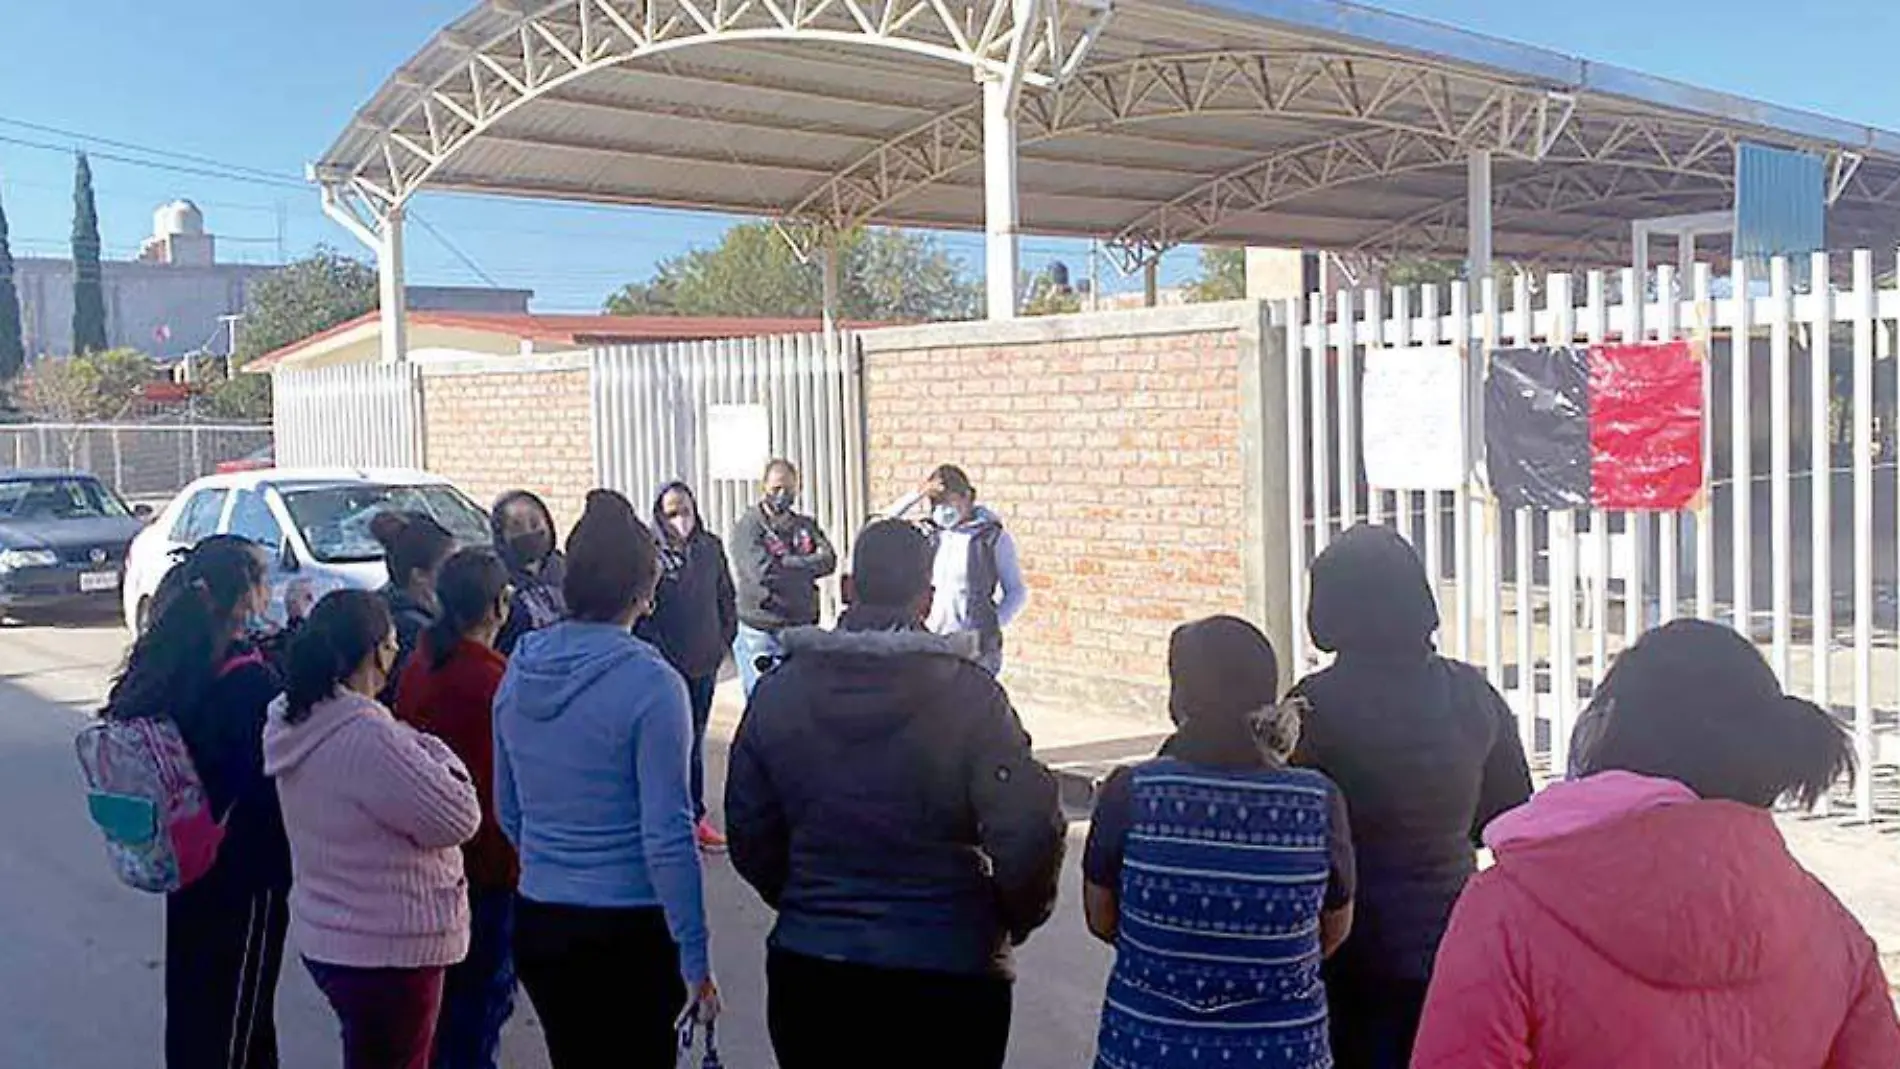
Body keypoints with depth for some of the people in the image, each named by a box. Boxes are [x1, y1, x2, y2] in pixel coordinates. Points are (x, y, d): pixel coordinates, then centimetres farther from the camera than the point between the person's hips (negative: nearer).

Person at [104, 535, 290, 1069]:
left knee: (192, 999, 22)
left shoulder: (163, 666, -1)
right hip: (246, 875, -7)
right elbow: (275, 780, -22)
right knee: (235, 1017, 6)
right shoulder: (251, 682, -24)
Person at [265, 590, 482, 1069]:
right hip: (387, 950, -9)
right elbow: (457, 818, -22)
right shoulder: (367, 737, -28)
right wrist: (432, 752, -7)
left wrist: (410, 747, -2)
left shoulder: (295, 721, 3)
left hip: (327, 937, 9)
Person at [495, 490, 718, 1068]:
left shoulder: (520, 672, 2)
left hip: (537, 920, 6)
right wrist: (695, 958, -11)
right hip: (627, 929, -6)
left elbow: (508, 811, 13)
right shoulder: (649, 683, -17)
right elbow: (668, 836, -18)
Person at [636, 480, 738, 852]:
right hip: (664, 667, -5)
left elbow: (726, 599, 14)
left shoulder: (711, 548, 5)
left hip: (704, 663, 5)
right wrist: (657, 654, -13)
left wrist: (724, 640, 6)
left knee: (695, 739, 14)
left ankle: (696, 815, 23)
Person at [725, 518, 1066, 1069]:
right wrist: (1010, 920, 1)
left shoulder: (779, 689, -1)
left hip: (808, 966, 3)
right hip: (947, 970, -3)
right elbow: (1030, 832, -17)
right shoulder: (966, 692, -12)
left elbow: (749, 834, 5)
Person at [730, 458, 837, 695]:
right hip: (761, 634, -4)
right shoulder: (748, 526, -4)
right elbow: (763, 571, -18)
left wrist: (785, 564, -13)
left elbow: (829, 560, -5)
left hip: (802, 631, 5)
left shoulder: (806, 525, 11)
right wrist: (806, 565, -8)